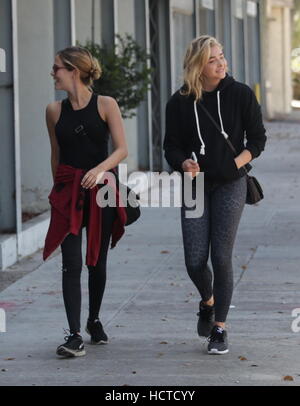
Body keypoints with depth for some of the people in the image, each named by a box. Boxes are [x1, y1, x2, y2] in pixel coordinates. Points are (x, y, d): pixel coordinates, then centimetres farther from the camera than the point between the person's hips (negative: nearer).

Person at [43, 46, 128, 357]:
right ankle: (74, 335, -13)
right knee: (72, 264, -10)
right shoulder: (55, 111, 5)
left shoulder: (105, 105, -3)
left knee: (97, 262, 10)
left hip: (101, 191, -1)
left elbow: (122, 150, -7)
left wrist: (100, 169, -24)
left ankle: (94, 320, 33)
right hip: (68, 193, 1)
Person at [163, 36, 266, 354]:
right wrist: (185, 164, -19)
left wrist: (236, 163, -13)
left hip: (230, 185, -1)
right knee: (195, 261, -2)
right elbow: (172, 146, 2)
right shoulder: (180, 102, -2)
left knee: (221, 258, -6)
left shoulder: (240, 94, -4)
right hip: (195, 186, 1)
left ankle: (219, 328, 6)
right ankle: (207, 302, 32)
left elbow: (257, 138, 2)